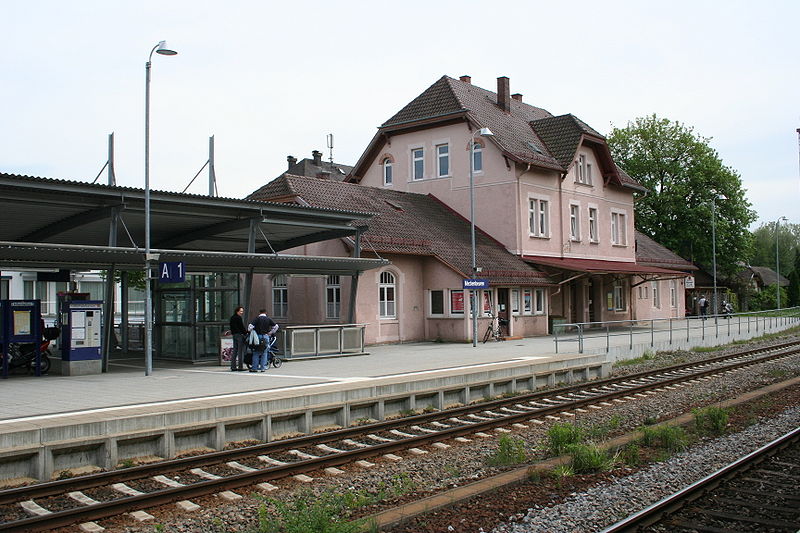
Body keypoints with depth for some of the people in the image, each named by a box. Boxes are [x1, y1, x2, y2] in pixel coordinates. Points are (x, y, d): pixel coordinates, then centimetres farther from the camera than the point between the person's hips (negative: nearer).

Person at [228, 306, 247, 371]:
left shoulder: (232, 318, 15)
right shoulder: (239, 318, -13)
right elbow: (242, 327, -13)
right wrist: (246, 333, -2)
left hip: (234, 335, 9)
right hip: (240, 335, -9)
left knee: (234, 351, 11)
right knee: (240, 351, -6)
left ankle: (233, 367, 11)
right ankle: (240, 367, -7)